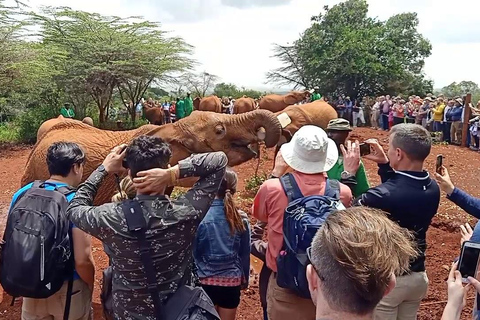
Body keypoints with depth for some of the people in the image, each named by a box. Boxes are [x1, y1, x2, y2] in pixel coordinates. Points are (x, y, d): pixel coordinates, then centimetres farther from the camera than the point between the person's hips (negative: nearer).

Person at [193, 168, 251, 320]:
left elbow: (192, 251, -5)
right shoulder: (241, 219, -6)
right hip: (231, 281, 2)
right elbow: (245, 253, 2)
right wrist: (244, 279, 16)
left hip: (206, 280, -2)